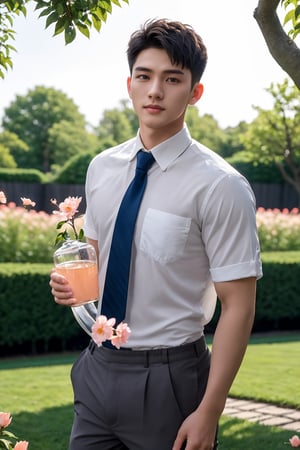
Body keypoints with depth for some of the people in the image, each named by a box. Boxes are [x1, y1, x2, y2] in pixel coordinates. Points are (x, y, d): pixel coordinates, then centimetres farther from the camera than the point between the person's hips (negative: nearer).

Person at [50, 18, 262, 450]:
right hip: (98, 368, 5)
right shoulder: (102, 168, 4)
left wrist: (209, 413, -17)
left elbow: (238, 307, -15)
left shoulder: (219, 186, -15)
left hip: (169, 380, -5)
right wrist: (73, 284, -3)